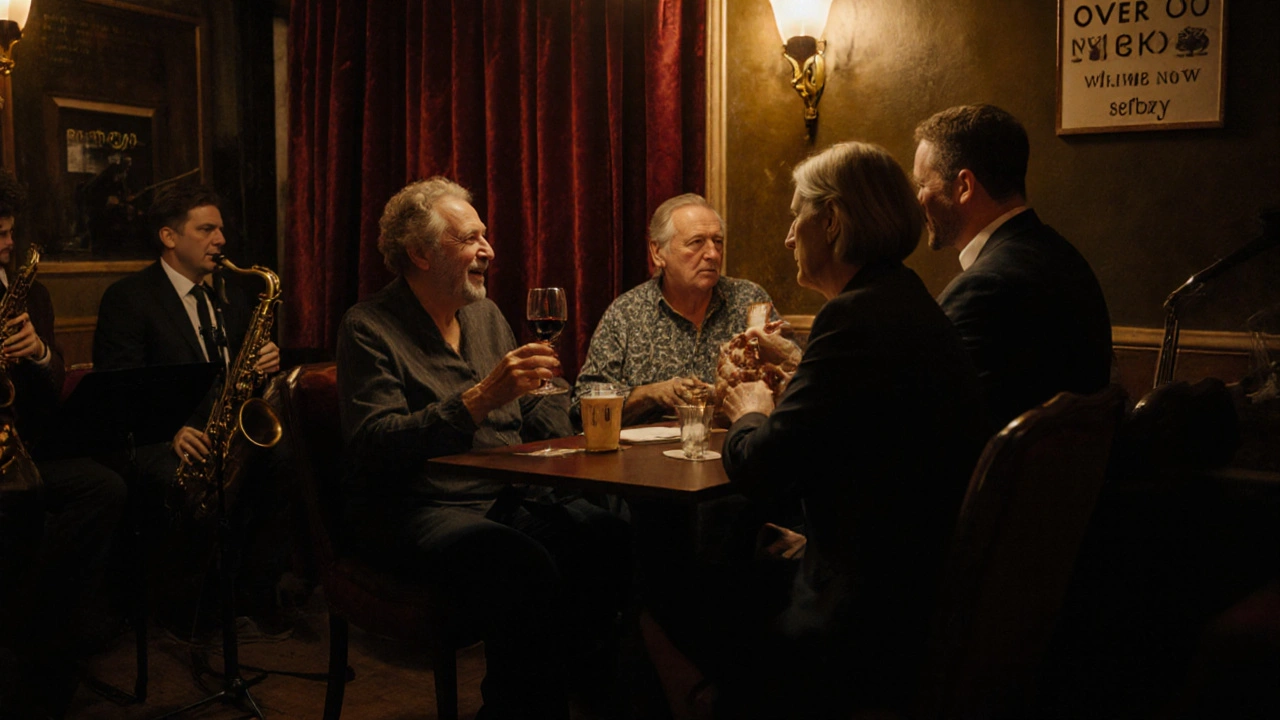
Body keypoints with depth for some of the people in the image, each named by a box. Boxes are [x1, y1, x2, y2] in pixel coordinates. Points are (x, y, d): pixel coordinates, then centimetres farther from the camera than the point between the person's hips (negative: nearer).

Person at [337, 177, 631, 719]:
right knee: (527, 570, -33)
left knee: (612, 541, -18)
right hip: (414, 510, -7)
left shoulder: (485, 315, 16)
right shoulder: (368, 328, -6)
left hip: (507, 497, 7)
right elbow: (375, 447, -19)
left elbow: (533, 409, 22)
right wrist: (480, 400, -28)